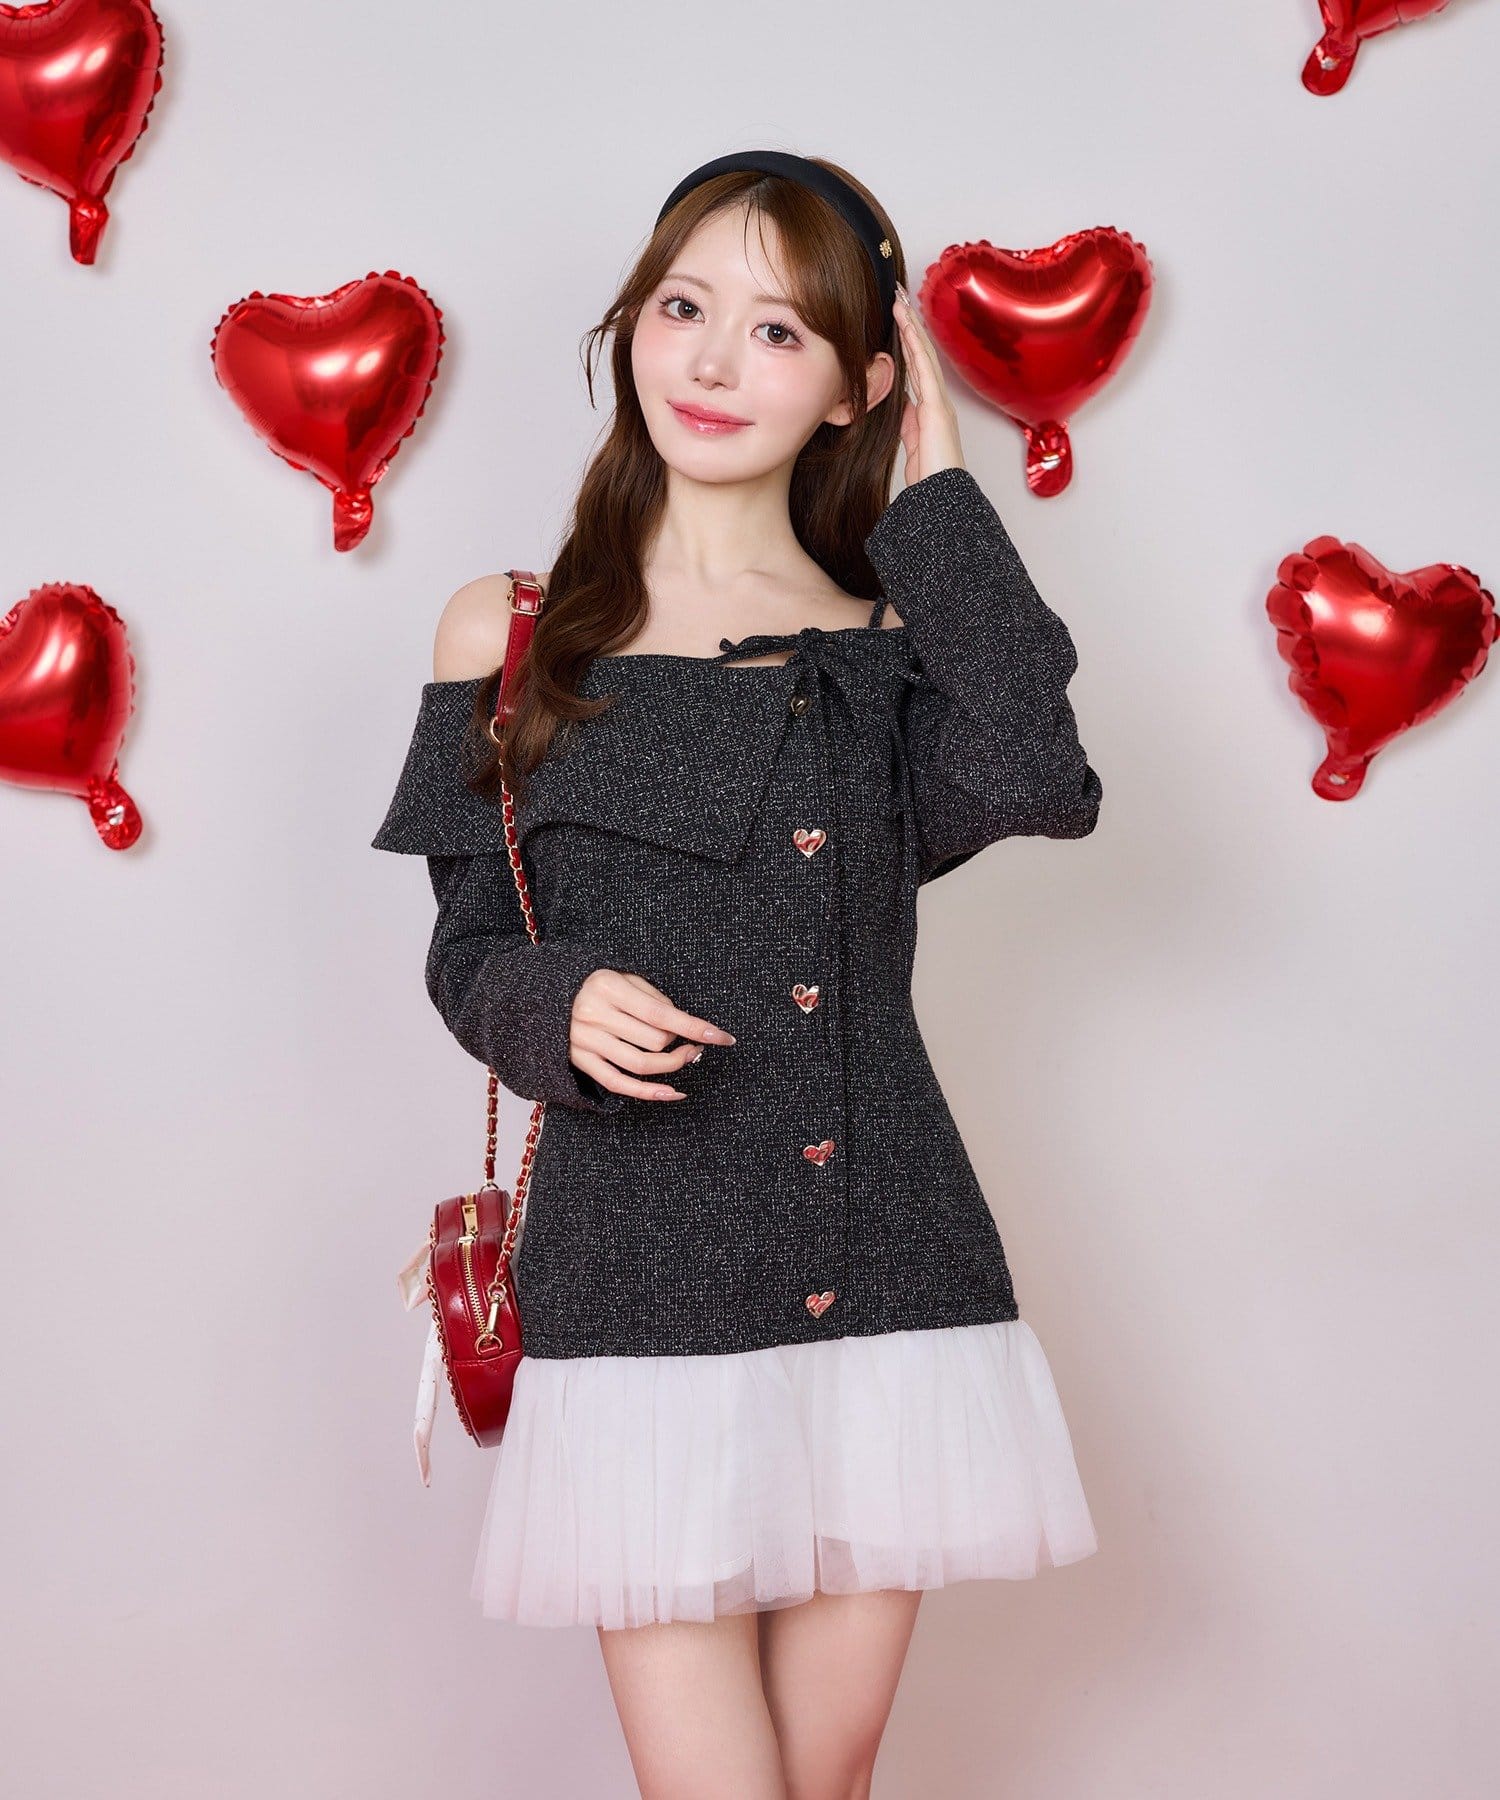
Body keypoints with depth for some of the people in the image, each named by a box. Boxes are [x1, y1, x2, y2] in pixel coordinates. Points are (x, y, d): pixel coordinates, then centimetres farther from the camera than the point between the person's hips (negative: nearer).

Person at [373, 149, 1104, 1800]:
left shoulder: (891, 644, 6)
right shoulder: (513, 633, 3)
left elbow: (1034, 780, -16)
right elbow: (469, 952, 6)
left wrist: (934, 496, -7)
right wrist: (562, 1009, -17)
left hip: (880, 1279, 2)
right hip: (641, 1282, -2)